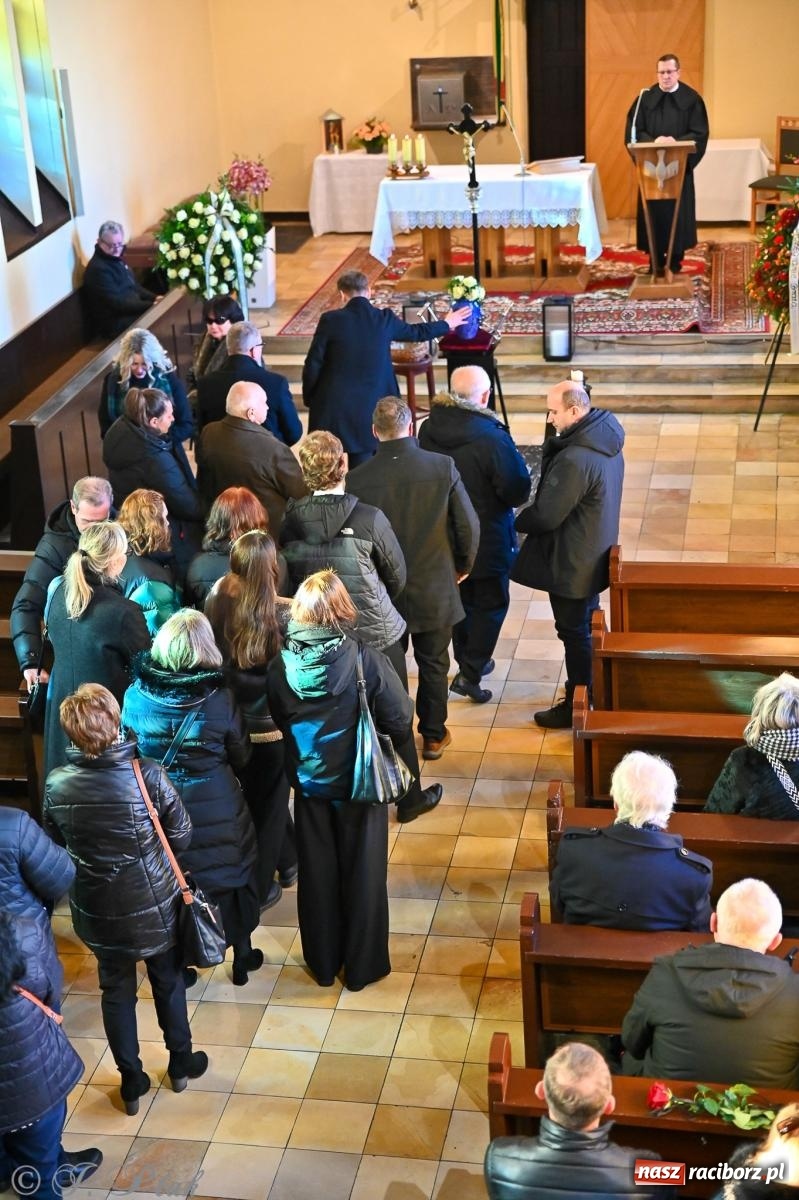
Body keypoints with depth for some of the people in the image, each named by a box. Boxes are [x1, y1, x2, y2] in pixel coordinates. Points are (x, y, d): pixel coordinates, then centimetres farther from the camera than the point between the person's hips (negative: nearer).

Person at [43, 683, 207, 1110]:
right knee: (168, 981, 21)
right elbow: (181, 836, -12)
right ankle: (181, 1063, 40)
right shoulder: (148, 774, -24)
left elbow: (54, 844, -1)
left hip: (97, 910, 2)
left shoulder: (56, 784, -16)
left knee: (116, 990, 20)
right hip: (154, 904, -2)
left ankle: (131, 1082, 32)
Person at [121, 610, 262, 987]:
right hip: (216, 806, -1)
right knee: (230, 872, 20)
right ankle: (242, 956, 36)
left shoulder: (135, 694, -15)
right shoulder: (220, 698, -20)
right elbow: (240, 757, -6)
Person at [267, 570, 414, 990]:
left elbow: (279, 720, 1)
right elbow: (400, 719, -15)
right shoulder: (365, 660, -24)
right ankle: (363, 966, 28)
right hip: (358, 782, -2)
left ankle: (323, 963, 34)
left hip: (308, 782, 3)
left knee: (317, 873, 19)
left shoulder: (280, 666, -15)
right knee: (362, 874, 15)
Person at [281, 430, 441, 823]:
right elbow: (398, 576, -8)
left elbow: (289, 580, -1)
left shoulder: (289, 522, -16)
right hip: (377, 635, -2)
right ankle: (409, 798, 33)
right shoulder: (369, 518, -23)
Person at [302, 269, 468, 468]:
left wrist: (308, 399, 10)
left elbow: (313, 364, -6)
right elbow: (416, 332, 18)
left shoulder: (330, 320, -8)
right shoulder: (385, 319, -1)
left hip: (332, 406, -2)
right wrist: (446, 324, 38)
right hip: (368, 407, 2)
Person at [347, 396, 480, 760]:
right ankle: (433, 736, 31)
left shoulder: (357, 478, -17)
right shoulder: (443, 467, -15)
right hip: (435, 589, 1)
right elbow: (469, 526, -9)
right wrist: (463, 565, 10)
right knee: (433, 665, 18)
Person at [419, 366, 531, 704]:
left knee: (459, 599, 23)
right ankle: (470, 674, 6)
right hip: (486, 539, -5)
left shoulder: (429, 429, -11)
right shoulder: (492, 438, -27)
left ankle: (469, 661, 37)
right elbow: (517, 492, -20)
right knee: (491, 603, 12)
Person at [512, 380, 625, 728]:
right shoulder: (606, 440, -1)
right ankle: (590, 693, 41)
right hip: (595, 554, 10)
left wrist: (515, 522, -6)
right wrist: (556, 440, -5)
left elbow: (546, 515, -23)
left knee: (574, 632, 6)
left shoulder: (575, 459, -32)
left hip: (573, 564, -10)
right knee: (586, 626, 24)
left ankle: (577, 706, 22)